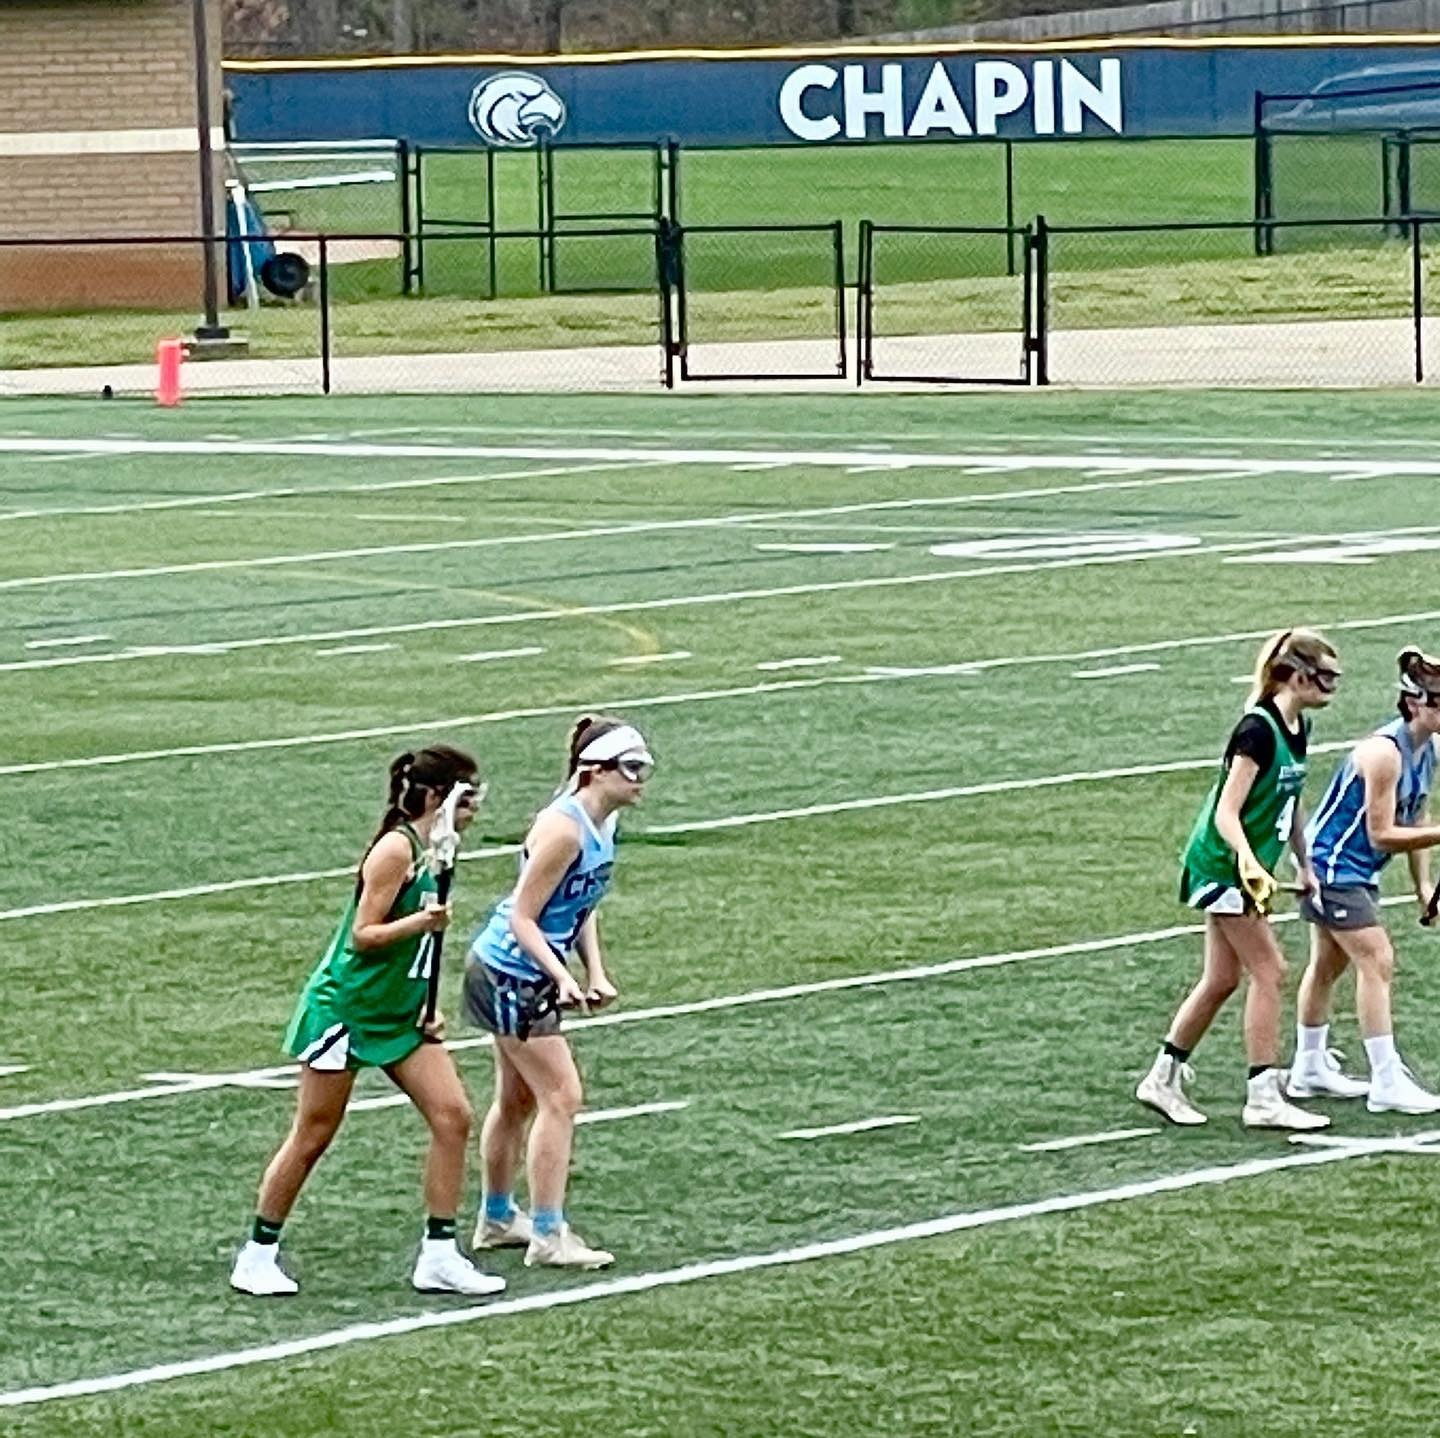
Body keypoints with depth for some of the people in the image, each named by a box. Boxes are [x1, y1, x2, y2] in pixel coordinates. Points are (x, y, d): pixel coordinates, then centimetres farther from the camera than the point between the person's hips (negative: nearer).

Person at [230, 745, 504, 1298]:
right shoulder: (396, 849, -17)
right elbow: (363, 935, -18)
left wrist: (428, 1008, 13)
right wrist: (421, 922, -32)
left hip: (398, 1016, 8)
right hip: (345, 1008, -8)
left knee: (452, 1116, -4)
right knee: (313, 1134, 0)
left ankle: (438, 1257, 1)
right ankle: (257, 1255, 12)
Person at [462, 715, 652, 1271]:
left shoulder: (603, 826, 4)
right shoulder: (563, 829, -25)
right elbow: (522, 917, -22)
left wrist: (596, 974, 3)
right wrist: (561, 977, -28)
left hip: (526, 979, 10)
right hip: (510, 971, -10)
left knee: (518, 1099, 19)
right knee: (561, 1097, -8)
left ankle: (497, 1219, 33)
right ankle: (548, 1237, -4)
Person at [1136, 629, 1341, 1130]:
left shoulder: (1297, 729, 7)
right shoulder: (1257, 730, -21)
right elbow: (1227, 812, -23)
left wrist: (1304, 864, 23)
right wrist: (1248, 862, -37)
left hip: (1247, 872, 9)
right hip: (1223, 867, -9)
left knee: (1222, 980, 11)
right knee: (1269, 972, -9)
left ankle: (1162, 1079, 22)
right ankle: (1264, 1098, -5)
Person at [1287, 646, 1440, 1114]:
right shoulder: (1384, 752, -27)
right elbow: (1382, 834, -25)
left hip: (1357, 872, 10)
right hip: (1332, 865, -10)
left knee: (1328, 965, 19)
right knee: (1377, 962, -13)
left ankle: (1309, 1070, 30)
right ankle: (1387, 1084, -12)